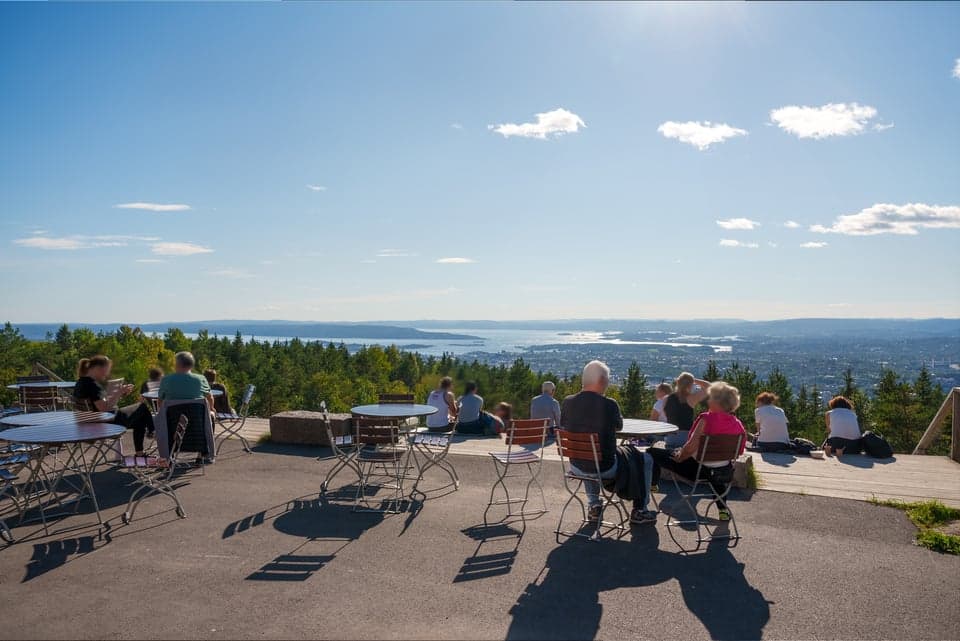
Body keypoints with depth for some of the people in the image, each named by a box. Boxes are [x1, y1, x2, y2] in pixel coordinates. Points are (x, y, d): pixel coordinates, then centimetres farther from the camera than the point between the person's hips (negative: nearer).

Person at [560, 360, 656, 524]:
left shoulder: (567, 402, -9)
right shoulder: (609, 404, -20)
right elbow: (619, 426, 1)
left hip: (576, 466, 5)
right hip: (605, 468, -5)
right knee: (646, 460, 18)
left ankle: (593, 505, 38)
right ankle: (639, 511, 26)